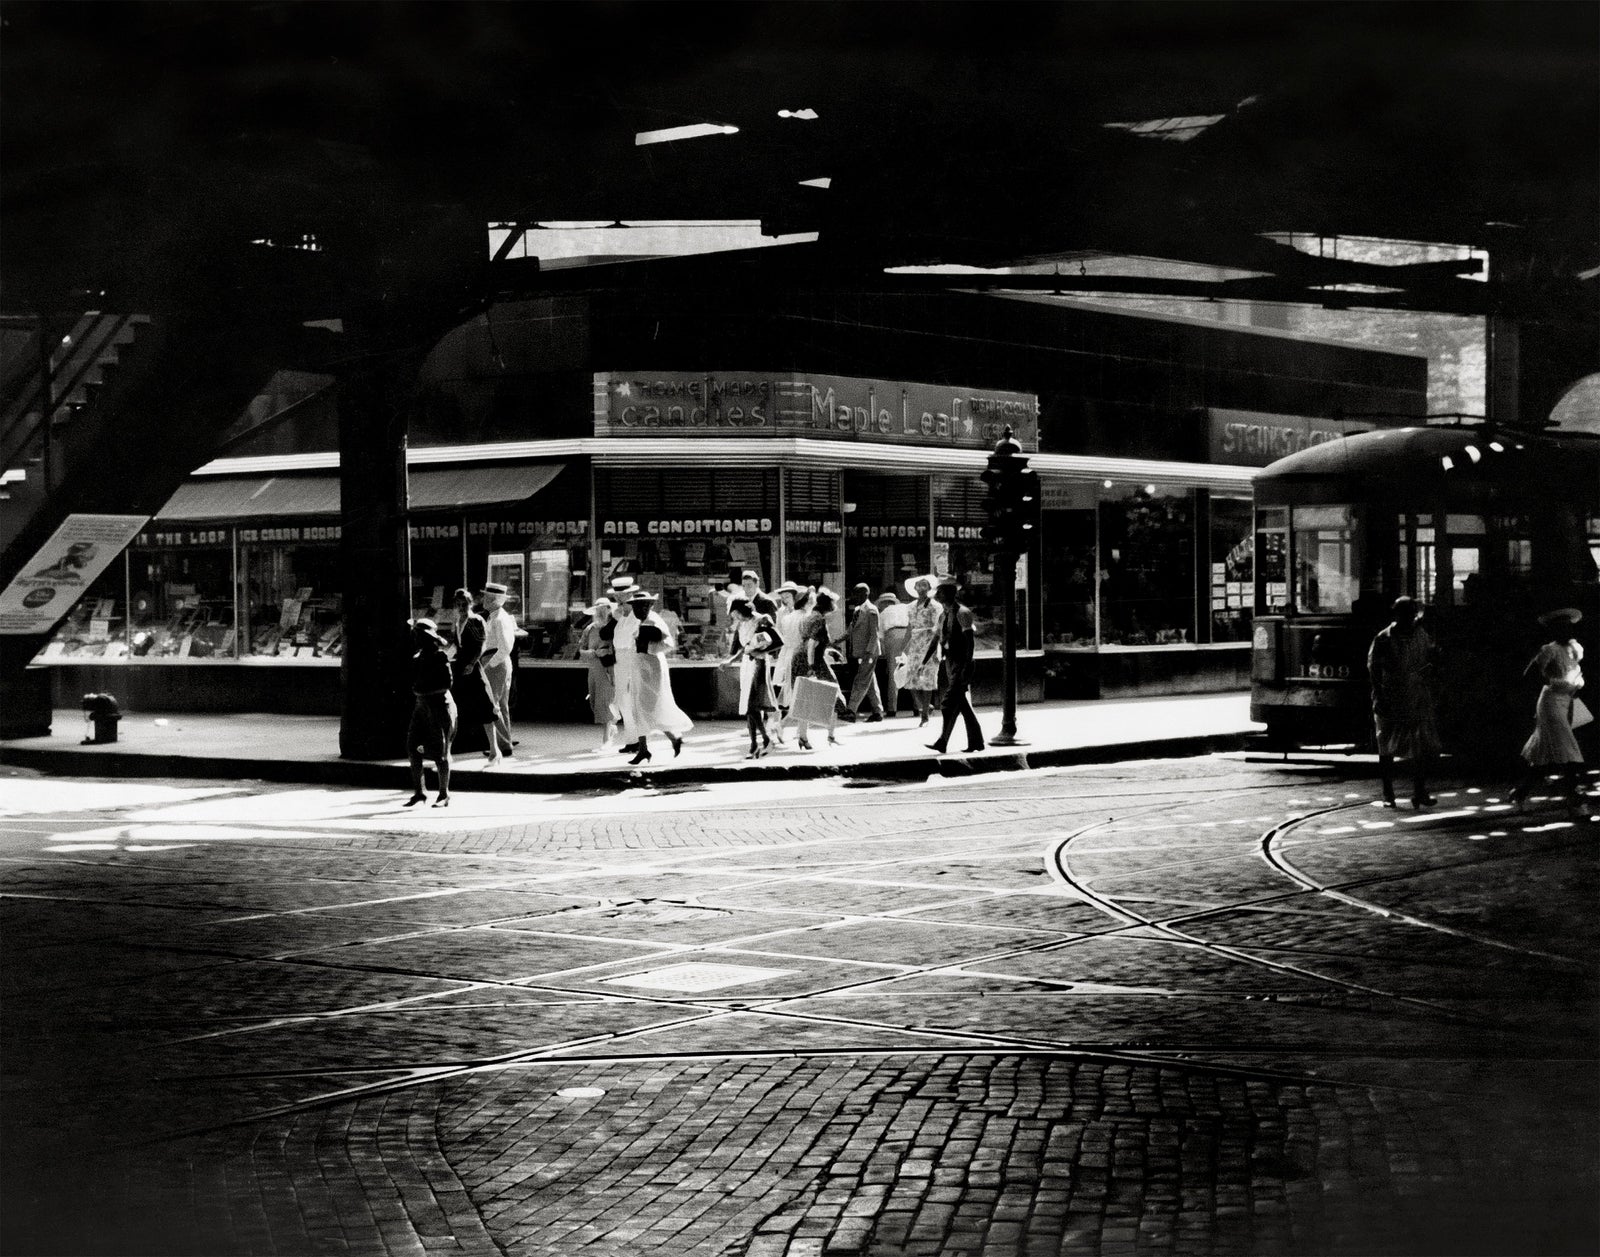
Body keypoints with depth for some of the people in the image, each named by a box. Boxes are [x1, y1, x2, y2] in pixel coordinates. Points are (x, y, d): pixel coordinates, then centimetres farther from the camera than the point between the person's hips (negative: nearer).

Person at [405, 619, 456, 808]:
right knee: (413, 748, 1)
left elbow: (447, 684, -17)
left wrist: (426, 690, -19)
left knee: (440, 752, -1)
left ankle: (444, 795, 9)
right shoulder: (417, 658, 11)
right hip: (421, 706, 7)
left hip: (439, 704, -7)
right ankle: (419, 792, 8)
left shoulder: (440, 657, -11)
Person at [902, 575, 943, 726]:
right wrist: (905, 650, 16)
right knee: (911, 680, -2)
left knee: (927, 681, -4)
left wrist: (935, 652, -13)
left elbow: (937, 630, -7)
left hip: (929, 645, -5)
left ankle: (925, 715, 3)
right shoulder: (911, 607, 13)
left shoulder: (934, 606, -3)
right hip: (915, 645, 5)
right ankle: (924, 706, 19)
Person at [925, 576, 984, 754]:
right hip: (950, 663, 9)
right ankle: (976, 741, 17)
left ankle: (942, 742, -12)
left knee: (949, 704, -11)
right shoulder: (945, 614, 13)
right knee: (962, 704, 11)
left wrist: (966, 668, -22)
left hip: (961, 664, -9)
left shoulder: (962, 612, -13)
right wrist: (924, 662, 17)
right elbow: (938, 638, 19)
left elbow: (970, 642, -17)